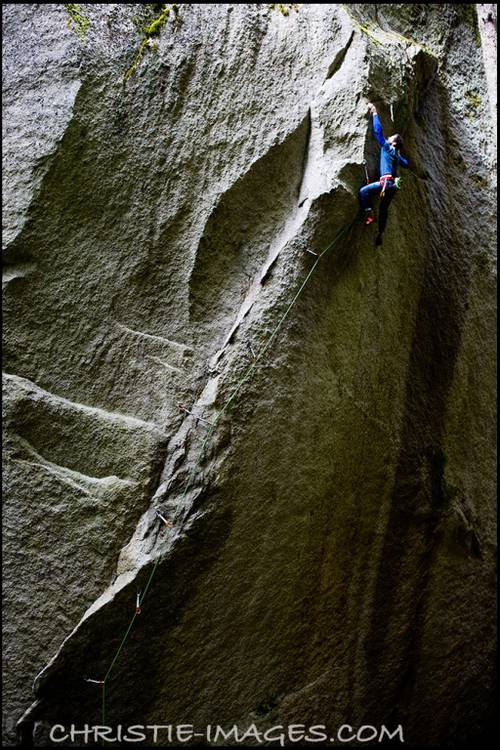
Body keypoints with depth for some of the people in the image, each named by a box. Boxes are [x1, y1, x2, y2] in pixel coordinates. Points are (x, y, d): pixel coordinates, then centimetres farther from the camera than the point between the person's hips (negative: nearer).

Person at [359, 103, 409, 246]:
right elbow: (406, 164, 40)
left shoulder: (387, 147, 3)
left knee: (363, 191, -12)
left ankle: (369, 213, -21)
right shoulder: (397, 155, 23)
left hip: (387, 181, -8)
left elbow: (378, 131, 1)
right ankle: (380, 235, 17)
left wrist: (374, 113, 8)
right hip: (393, 185, 8)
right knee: (384, 209, 13)